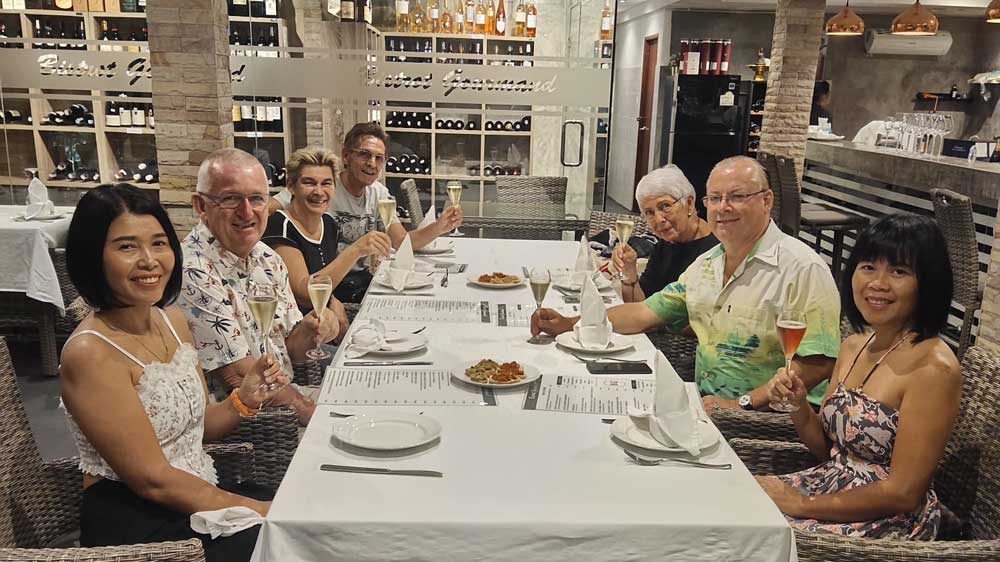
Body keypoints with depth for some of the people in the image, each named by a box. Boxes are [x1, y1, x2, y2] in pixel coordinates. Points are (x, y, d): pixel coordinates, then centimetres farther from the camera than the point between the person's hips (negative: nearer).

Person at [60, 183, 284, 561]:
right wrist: (257, 511, -15)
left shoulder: (172, 320, 3)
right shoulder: (89, 354, -19)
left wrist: (245, 399, -7)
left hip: (203, 494, 7)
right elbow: (153, 480, -18)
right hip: (136, 523, -7)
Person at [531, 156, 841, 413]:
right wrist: (569, 324, 4)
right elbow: (645, 312, 14)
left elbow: (818, 363, -17)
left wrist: (743, 403, -22)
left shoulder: (803, 269, -12)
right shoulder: (707, 263, 13)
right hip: (705, 404, 7)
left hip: (770, 414, -7)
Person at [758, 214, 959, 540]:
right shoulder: (852, 346, 5)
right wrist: (797, 405, -7)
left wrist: (802, 504, -16)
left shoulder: (933, 366, -19)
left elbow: (903, 494, -20)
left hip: (888, 522, -7)